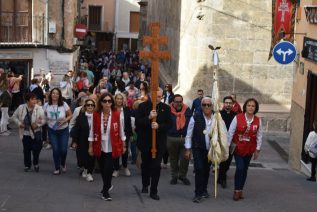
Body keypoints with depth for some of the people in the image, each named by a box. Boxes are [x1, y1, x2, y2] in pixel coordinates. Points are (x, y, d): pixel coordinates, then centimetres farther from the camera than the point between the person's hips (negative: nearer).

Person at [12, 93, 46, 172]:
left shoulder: (39, 109, -14)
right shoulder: (21, 108, -7)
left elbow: (43, 120, -11)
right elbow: (14, 116, 6)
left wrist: (37, 125, -26)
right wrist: (19, 123, -7)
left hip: (35, 133, -2)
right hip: (25, 133, 2)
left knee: (36, 149, -2)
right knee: (26, 150, 11)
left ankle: (35, 164, 24)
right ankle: (27, 165, 29)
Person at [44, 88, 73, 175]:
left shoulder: (64, 104, -13)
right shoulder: (46, 105, -8)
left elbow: (70, 115, -4)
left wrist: (64, 120, -20)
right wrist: (47, 121, -12)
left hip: (63, 130, -1)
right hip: (52, 130, 1)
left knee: (63, 149, -1)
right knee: (55, 150, -2)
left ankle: (63, 164, 31)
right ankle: (57, 168, 17)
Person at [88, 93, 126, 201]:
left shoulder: (117, 115, -8)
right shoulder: (96, 115, -5)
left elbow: (121, 131, 2)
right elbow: (92, 131, 2)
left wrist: (123, 146, 6)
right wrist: (90, 146, 3)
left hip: (112, 148, -2)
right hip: (99, 147, 2)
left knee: (108, 169, -10)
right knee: (102, 169, 14)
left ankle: (105, 191, 8)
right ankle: (107, 186, 40)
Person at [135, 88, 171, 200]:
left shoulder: (166, 108, 0)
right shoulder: (143, 106, -4)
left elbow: (168, 124, -4)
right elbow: (137, 122, -11)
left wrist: (159, 126, -22)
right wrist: (149, 118, -25)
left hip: (159, 143, 0)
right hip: (145, 141, 1)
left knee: (156, 166, -5)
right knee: (145, 164, 18)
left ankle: (153, 191, 3)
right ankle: (145, 185, 40)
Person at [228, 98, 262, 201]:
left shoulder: (258, 121, -4)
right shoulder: (237, 118, -12)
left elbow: (259, 136, 3)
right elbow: (230, 132, -7)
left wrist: (257, 149, 3)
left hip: (249, 149, 3)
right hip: (238, 147, -3)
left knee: (245, 169, 10)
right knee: (240, 168, -12)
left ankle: (240, 189, 23)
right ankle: (237, 190, 1)